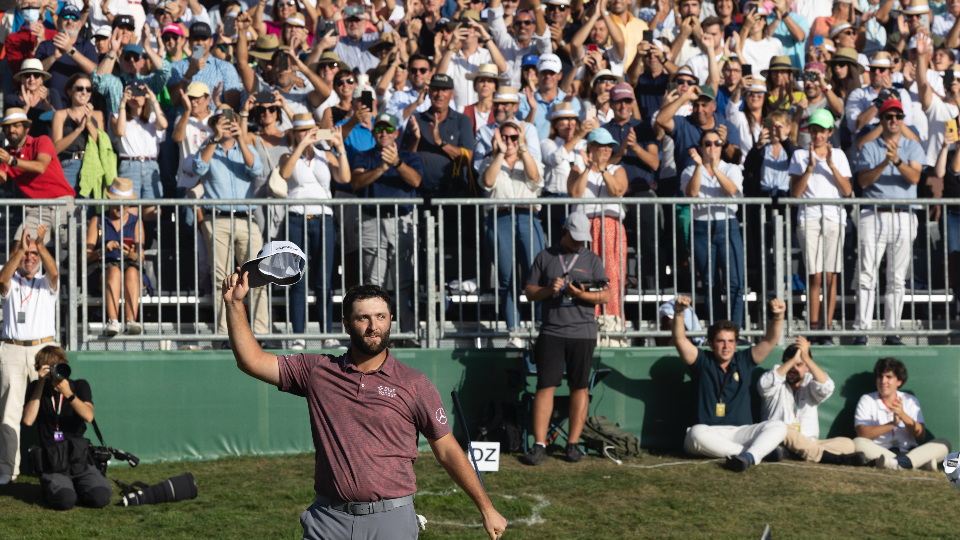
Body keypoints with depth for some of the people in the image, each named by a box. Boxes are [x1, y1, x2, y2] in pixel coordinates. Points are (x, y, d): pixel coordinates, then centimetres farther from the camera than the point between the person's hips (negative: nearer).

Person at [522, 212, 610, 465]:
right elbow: (529, 292, 9)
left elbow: (606, 295, 5)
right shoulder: (545, 257, 10)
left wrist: (583, 295, -13)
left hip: (583, 332, 1)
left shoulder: (592, 259, 11)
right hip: (551, 331, -1)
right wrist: (548, 290, -11)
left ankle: (573, 444, 8)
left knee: (580, 387, 1)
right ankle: (539, 445, -6)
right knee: (545, 386, -6)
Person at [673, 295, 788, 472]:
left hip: (741, 433, 3)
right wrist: (678, 313, -22)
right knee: (697, 434, -39)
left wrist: (778, 316, -12)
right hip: (708, 432, -3)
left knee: (778, 426, -20)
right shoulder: (702, 361, 8)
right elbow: (680, 340, -6)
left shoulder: (744, 361, 15)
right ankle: (762, 451, -37)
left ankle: (750, 456, -47)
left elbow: (770, 341, 6)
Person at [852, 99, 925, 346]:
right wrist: (884, 163, -17)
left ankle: (892, 332, 7)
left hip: (903, 217, 2)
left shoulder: (912, 147, 12)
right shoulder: (869, 148, 9)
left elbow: (914, 177, -5)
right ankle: (861, 330, -8)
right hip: (873, 215, -1)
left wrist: (897, 160, -21)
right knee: (867, 276, -8)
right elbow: (863, 181, -4)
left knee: (897, 279, 3)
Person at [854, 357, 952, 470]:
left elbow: (921, 435, 1)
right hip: (879, 453, -2)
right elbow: (862, 433, -9)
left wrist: (903, 415, -15)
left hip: (908, 452, 2)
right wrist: (892, 424, -18)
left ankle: (897, 462, -46)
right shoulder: (866, 400, 8)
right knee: (857, 443, -32)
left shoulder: (910, 401, 14)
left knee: (944, 444, -19)